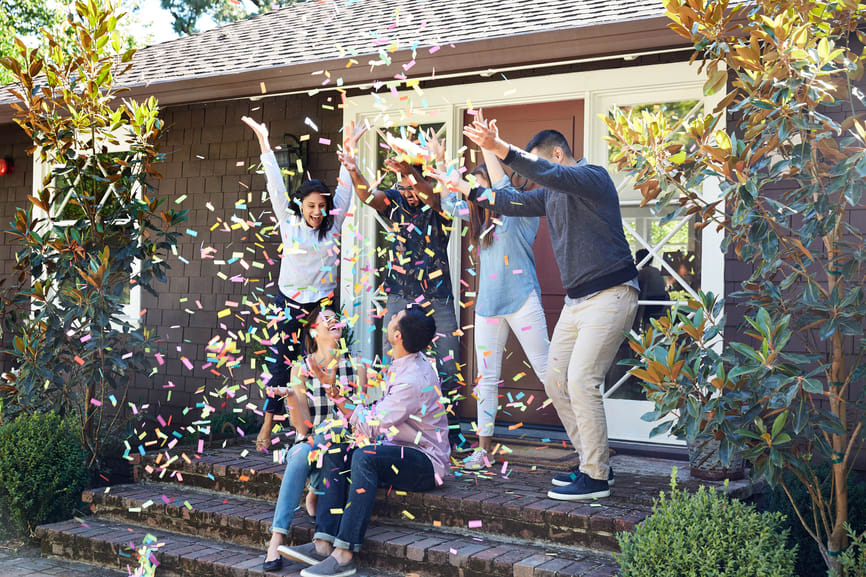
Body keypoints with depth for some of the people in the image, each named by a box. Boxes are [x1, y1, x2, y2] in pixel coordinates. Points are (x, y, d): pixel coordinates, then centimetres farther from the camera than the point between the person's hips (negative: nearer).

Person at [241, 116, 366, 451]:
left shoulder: (332, 226, 4)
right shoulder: (289, 224, 0)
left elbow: (345, 190, 3)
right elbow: (276, 186, -3)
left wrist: (349, 149, 0)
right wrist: (264, 143, -6)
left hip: (323, 303, 2)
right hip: (290, 303, -1)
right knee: (282, 361, 1)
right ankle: (268, 426, 10)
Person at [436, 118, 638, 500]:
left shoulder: (593, 177, -10)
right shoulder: (551, 193, 17)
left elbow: (549, 174, -28)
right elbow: (514, 203, 28)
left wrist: (499, 149, -37)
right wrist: (465, 188, 28)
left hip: (610, 295, -10)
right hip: (576, 300, 10)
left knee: (581, 381, -16)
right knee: (555, 382, 8)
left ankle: (596, 478, -6)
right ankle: (594, 463, 18)